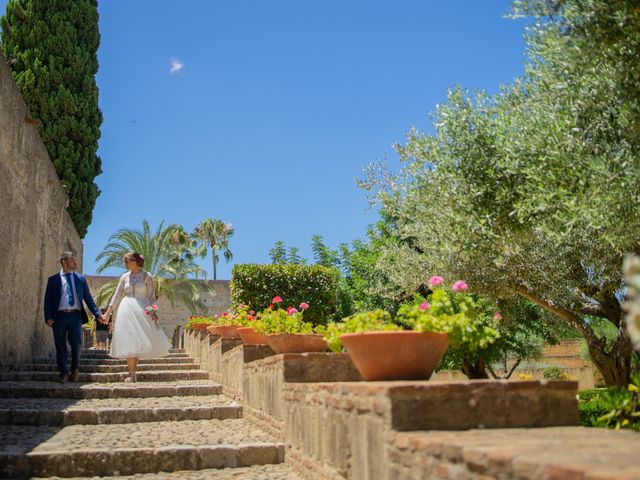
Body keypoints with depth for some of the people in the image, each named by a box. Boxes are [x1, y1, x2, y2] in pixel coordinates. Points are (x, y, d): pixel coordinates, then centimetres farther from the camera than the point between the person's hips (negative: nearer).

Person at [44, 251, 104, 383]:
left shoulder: (81, 279, 12)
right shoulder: (53, 279, 6)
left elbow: (88, 298, 11)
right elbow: (48, 300, 3)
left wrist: (97, 314, 1)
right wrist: (48, 317, -9)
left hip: (76, 315, 1)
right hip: (60, 316, -1)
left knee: (76, 345, 0)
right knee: (61, 346, 4)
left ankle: (74, 370, 23)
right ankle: (63, 373, 16)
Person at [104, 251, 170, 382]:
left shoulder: (146, 276, 1)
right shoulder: (125, 277, 9)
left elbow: (151, 296, 1)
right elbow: (117, 295, 11)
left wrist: (153, 312, -12)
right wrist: (107, 313, 5)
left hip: (142, 310, -2)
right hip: (127, 311, 2)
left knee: (138, 342, -3)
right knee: (129, 342, -3)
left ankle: (133, 370, 8)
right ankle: (131, 374, -1)